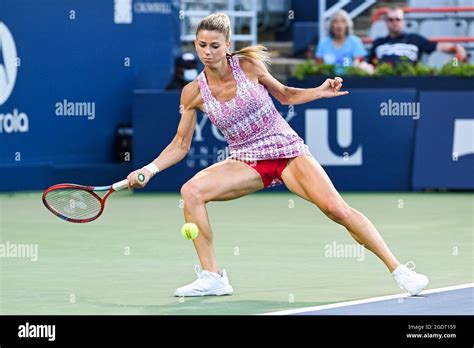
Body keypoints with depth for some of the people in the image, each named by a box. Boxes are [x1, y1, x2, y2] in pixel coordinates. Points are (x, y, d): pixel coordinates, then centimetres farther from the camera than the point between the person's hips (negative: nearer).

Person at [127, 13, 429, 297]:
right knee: (191, 191, -22)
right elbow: (180, 145, 4)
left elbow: (285, 95, 10)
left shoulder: (248, 65, -7)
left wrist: (322, 91, -5)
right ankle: (211, 277, -14)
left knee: (336, 208, -21)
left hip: (288, 151, -2)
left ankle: (398, 270, -12)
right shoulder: (194, 93, -4)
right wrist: (150, 169, -10)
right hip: (247, 162, 2)